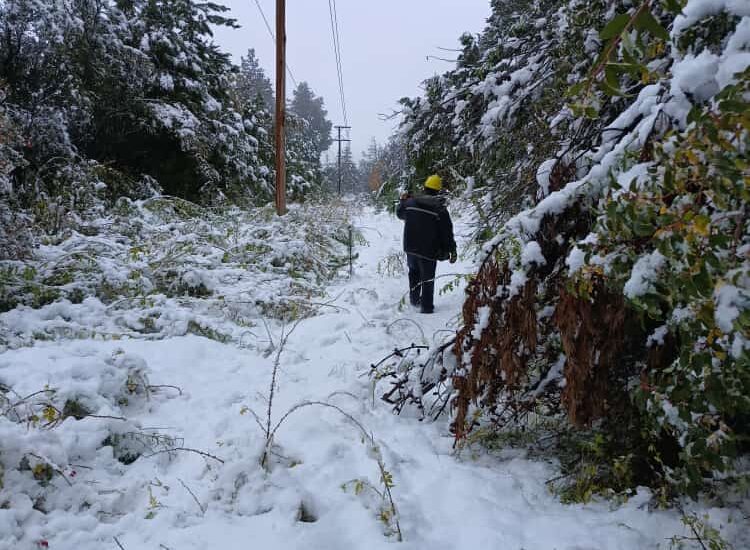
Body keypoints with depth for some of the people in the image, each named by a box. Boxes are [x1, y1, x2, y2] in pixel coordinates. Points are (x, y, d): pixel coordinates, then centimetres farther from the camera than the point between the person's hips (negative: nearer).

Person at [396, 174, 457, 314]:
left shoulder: (411, 202, -3)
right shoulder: (440, 209, -14)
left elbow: (400, 213, 18)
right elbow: (447, 232, -11)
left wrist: (402, 200, 36)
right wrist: (452, 250, -1)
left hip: (410, 248, 4)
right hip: (428, 251, -4)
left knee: (414, 272, 27)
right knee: (428, 279, 9)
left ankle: (414, 299, 33)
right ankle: (427, 306, 15)